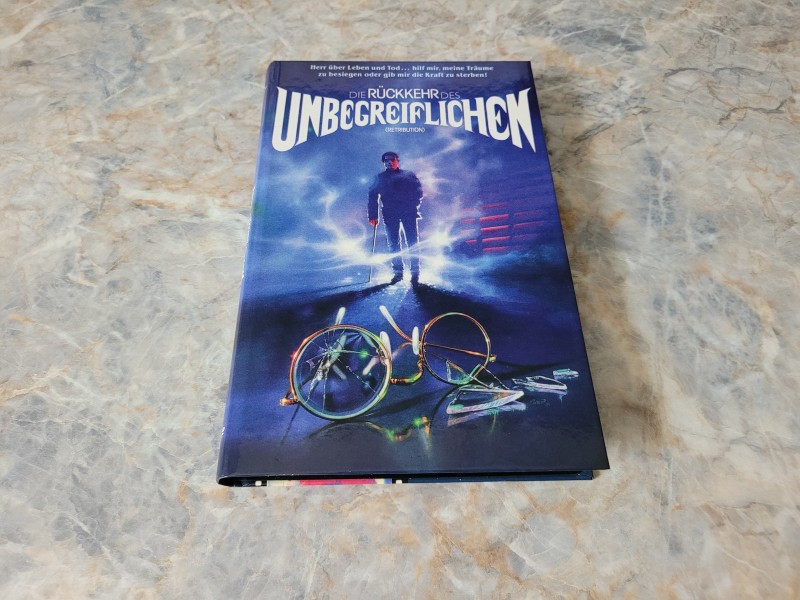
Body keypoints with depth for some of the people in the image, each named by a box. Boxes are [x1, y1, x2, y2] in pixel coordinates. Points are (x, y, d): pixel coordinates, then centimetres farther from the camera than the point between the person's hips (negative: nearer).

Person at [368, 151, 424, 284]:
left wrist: (415, 205, -7)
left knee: (412, 243, -7)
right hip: (390, 214, 1)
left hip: (409, 213, -1)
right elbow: (373, 196, 10)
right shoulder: (380, 178, 17)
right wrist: (373, 215, 0)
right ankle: (398, 272, 4)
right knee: (393, 244, -2)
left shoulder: (408, 175, 15)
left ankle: (415, 272, -5)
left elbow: (418, 191, 9)